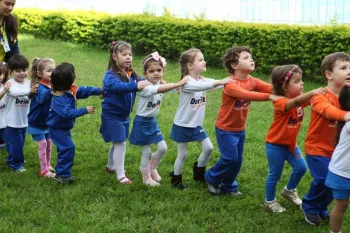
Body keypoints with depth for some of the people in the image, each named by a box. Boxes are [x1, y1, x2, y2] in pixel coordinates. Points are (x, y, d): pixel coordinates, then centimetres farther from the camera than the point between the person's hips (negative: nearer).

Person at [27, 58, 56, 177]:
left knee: (49, 143, 15)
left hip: (48, 121, 6)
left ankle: (48, 165, 33)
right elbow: (44, 96, -50)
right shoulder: (39, 87, -27)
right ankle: (44, 170, 8)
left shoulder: (52, 85, -7)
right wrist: (53, 90, -70)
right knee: (42, 144, -2)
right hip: (37, 122, -6)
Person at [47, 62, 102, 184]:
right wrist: (85, 110, -34)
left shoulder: (72, 90, -4)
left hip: (64, 127, 10)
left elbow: (84, 90, 11)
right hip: (57, 129, -10)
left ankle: (61, 172, 32)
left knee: (65, 148, 18)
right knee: (68, 147, -13)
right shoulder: (59, 98, -32)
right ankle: (62, 175, -5)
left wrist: (99, 90, 6)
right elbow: (67, 113, -38)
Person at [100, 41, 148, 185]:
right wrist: (136, 86, -53)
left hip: (124, 115, 8)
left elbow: (143, 84, -4)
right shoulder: (110, 75, -21)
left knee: (117, 143, 22)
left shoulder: (131, 74, 3)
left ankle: (110, 167, 42)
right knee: (120, 144, -7)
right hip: (112, 115, -8)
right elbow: (119, 86, -40)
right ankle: (120, 175, 2)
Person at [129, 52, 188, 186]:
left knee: (163, 148, 6)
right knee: (146, 152, 2)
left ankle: (152, 168, 31)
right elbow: (160, 89, -41)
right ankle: (146, 178, 20)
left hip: (152, 121, 7)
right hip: (142, 122, -7)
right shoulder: (145, 87, -24)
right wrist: (178, 84, -47)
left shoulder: (160, 84, 2)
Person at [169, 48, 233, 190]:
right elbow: (200, 86, -40)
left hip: (197, 125, 7)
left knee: (208, 148, 6)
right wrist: (218, 82, -46)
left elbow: (220, 84, -10)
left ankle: (199, 173, 26)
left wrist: (229, 82, -28)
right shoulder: (186, 82, -21)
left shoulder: (203, 80, 2)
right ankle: (176, 179, 21)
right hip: (183, 125, -6)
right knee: (182, 154, 3)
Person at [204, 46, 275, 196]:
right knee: (230, 159, -6)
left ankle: (228, 186, 30)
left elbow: (273, 88, -15)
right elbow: (246, 95, -42)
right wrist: (269, 96, -49)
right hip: (226, 129, -7)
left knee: (238, 160, 12)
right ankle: (211, 178, 19)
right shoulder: (231, 84, -26)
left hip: (240, 129, 7)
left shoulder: (252, 81, -3)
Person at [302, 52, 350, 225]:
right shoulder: (321, 96, -19)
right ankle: (310, 208, 12)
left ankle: (321, 208, 30)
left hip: (335, 149, 6)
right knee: (323, 179, -15)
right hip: (317, 147, -6)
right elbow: (328, 110, -40)